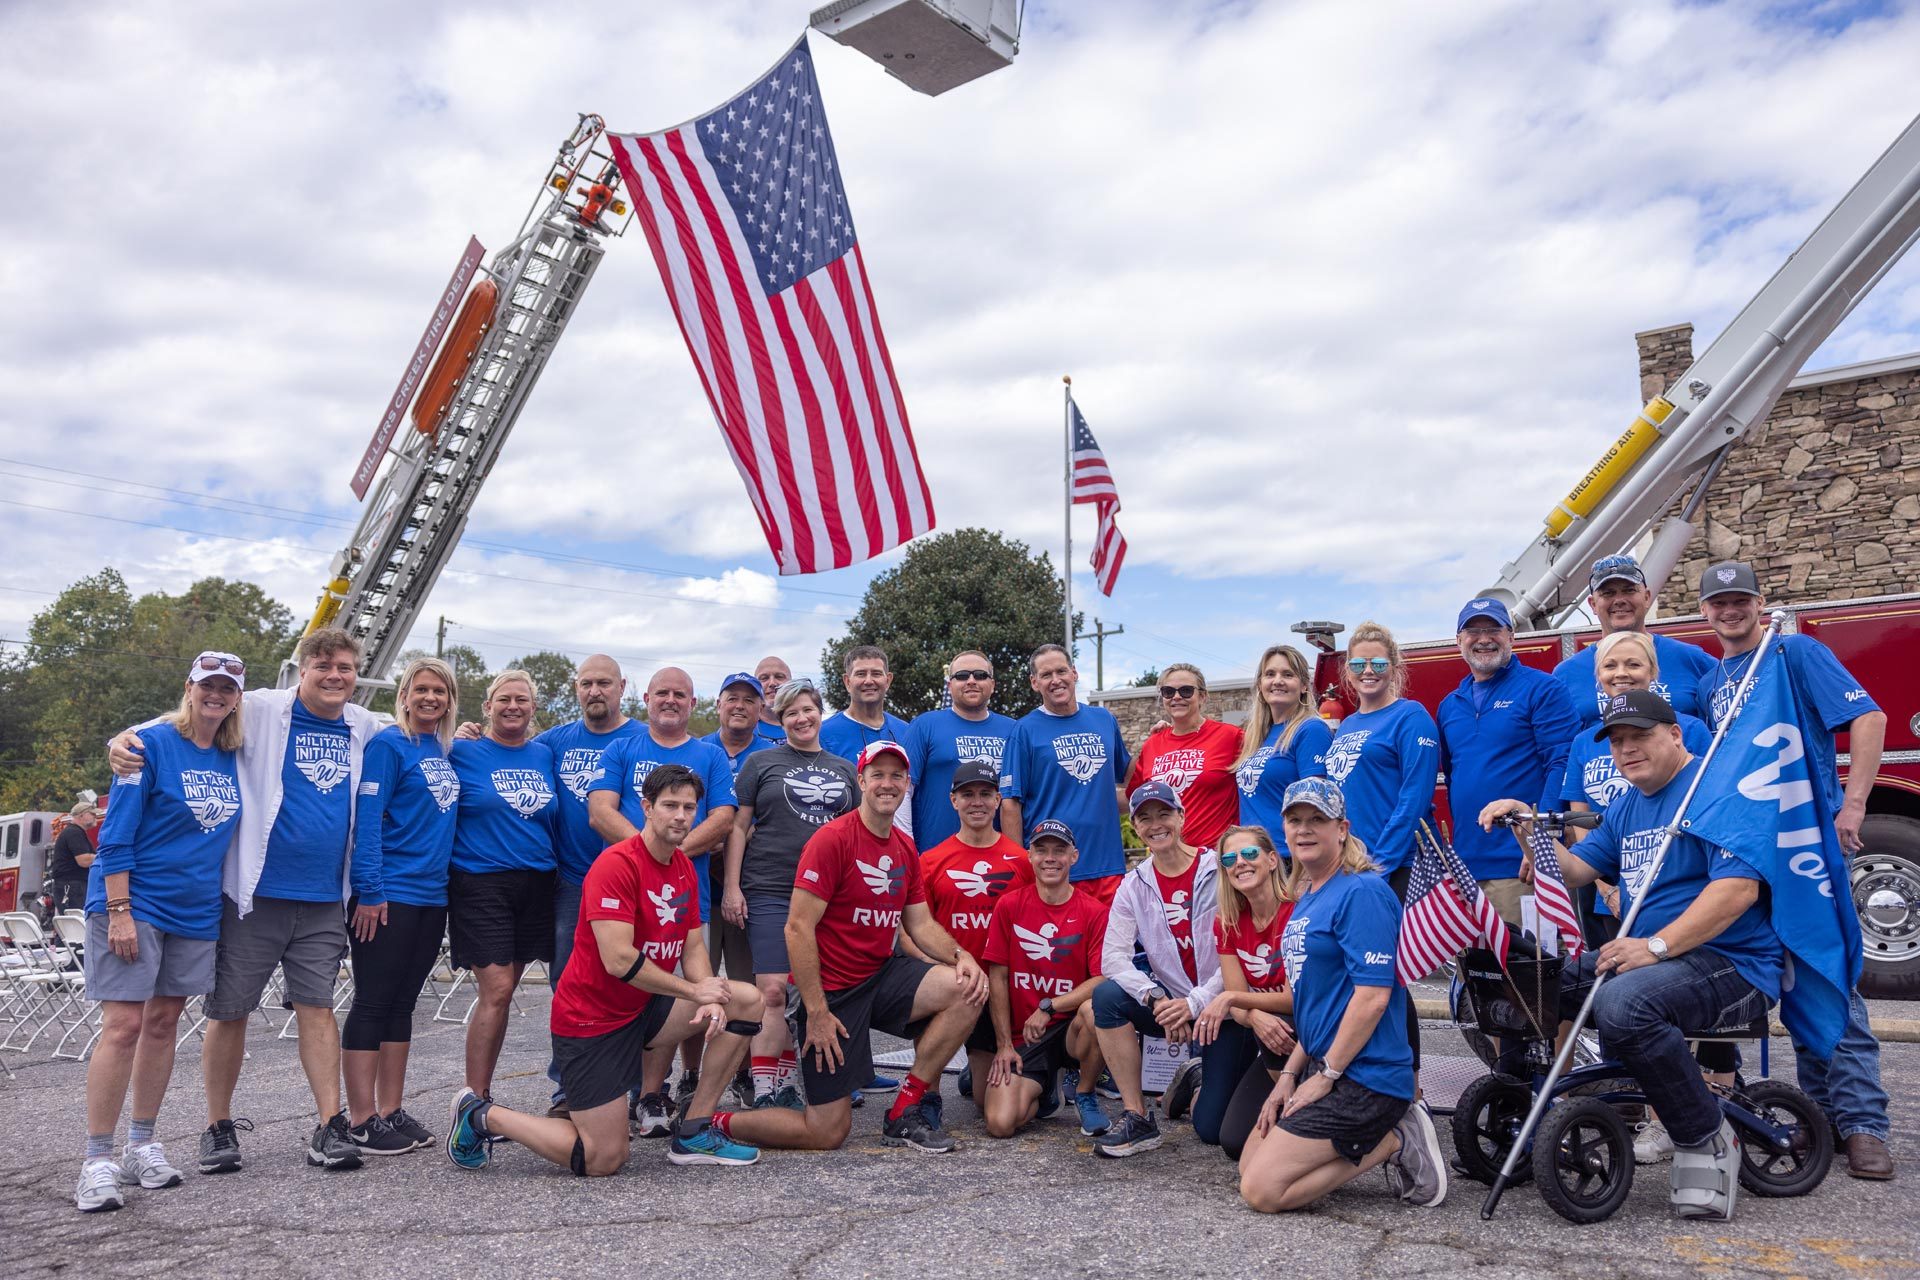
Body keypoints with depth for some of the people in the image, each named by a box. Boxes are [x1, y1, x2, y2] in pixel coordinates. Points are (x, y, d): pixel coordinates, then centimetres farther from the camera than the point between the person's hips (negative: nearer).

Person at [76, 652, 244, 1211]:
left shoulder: (232, 760, 8)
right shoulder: (152, 744, -9)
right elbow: (116, 834, -11)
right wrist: (119, 910, -17)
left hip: (196, 909, 6)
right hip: (136, 902, -6)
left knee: (164, 1022, 11)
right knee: (124, 1024, -8)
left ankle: (142, 1146, 21)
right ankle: (98, 1160, 0)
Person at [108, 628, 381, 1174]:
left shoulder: (366, 728, 7)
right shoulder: (262, 710, -5)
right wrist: (126, 739, -21)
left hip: (324, 900, 2)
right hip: (255, 893, -2)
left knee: (317, 1007, 2)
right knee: (229, 1012, 7)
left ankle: (330, 1128, 4)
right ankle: (219, 1128, 22)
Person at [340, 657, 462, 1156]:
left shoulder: (445, 751, 13)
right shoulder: (388, 745, -8)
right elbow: (366, 820, -14)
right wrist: (369, 891, -18)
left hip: (432, 896, 7)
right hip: (389, 896, -7)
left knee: (402, 1004, 12)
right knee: (372, 1003, -1)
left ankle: (391, 1112, 20)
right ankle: (361, 1121, 6)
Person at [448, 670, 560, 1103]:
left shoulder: (544, 755, 11)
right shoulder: (462, 753, -2)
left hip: (536, 885, 4)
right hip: (481, 884, -4)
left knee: (501, 990, 8)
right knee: (496, 990, -10)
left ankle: (478, 1094, 18)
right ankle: (475, 1102, 0)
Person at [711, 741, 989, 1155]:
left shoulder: (905, 849, 8)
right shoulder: (833, 839, -16)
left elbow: (921, 924, 9)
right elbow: (798, 927, -19)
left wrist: (960, 956, -12)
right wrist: (816, 1012, -21)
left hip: (881, 975, 7)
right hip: (832, 990, -7)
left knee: (969, 989, -16)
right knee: (828, 1134, -5)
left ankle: (905, 1113, -4)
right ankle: (715, 1122, 17)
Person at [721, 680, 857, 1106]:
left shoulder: (843, 769, 16)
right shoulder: (761, 763, 6)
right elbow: (738, 827, 3)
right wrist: (731, 887, -5)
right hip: (769, 892, -3)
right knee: (773, 990, -11)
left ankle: (787, 1086, 15)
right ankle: (763, 1093, -7)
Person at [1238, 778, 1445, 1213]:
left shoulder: (1361, 892, -16)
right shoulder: (1307, 900, 14)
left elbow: (1373, 996, -22)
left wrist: (1325, 1076, -16)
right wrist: (1290, 1073, 10)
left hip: (1363, 1076, -10)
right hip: (1322, 1067, 10)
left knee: (1261, 1191, -12)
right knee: (1249, 1166, 13)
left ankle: (1393, 1143, -1)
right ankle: (1390, 1128, 13)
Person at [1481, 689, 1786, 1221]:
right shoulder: (1626, 808, 17)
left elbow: (1737, 887, -22)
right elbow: (1573, 870, 17)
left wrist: (1655, 946, -27)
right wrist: (1529, 829, 0)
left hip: (1731, 963, -8)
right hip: (1648, 956, 9)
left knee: (1623, 1005, -37)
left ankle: (1707, 1141, -15)